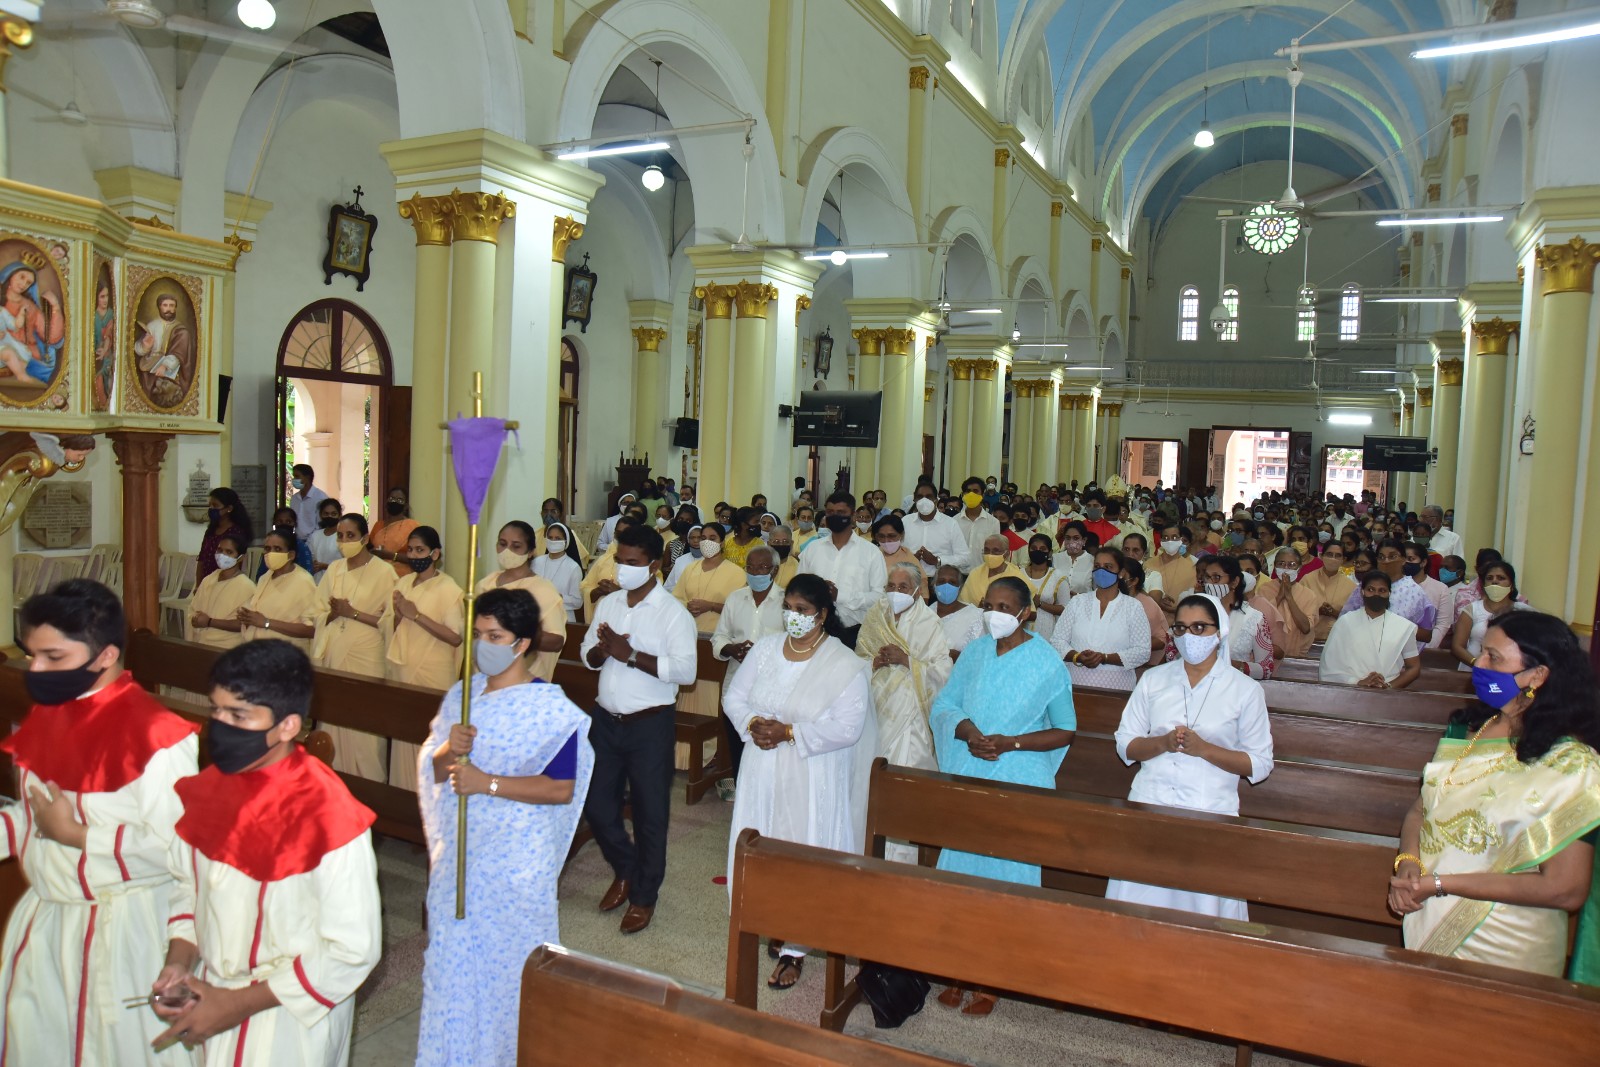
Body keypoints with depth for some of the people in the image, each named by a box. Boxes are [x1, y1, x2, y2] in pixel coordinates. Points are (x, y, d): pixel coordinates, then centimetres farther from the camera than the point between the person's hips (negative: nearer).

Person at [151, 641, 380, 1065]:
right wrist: (179, 962, -7)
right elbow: (187, 881, 9)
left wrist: (239, 1004, -18)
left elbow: (353, 950, -22)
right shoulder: (209, 787, -7)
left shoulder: (328, 819, -27)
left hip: (290, 1017, -6)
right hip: (211, 993, 6)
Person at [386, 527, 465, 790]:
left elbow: (456, 637, -18)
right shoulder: (403, 583, 9)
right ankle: (402, 793, 22)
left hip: (432, 676, -6)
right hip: (401, 671, 6)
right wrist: (398, 615, -4)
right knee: (402, 735, 10)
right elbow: (391, 628, 18)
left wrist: (416, 614, -19)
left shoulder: (448, 588, -11)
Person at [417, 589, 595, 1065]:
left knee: (510, 963, 6)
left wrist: (488, 782, -23)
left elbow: (562, 789, -18)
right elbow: (432, 771, 7)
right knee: (453, 954, 17)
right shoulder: (462, 695, 3)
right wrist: (448, 751, -16)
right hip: (459, 850, 6)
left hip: (515, 860, -5)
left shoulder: (550, 708, -15)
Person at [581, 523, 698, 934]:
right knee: (597, 805, 13)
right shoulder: (607, 604, 7)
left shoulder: (673, 613, -12)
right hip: (606, 719, 6)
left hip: (650, 724, -6)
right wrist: (602, 649, -13)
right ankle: (625, 871, 38)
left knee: (649, 812, 6)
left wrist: (630, 654, -25)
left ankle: (644, 895, 25)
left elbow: (685, 670, -22)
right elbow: (589, 656, 11)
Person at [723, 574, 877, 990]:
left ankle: (795, 948, 15)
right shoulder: (766, 648, 4)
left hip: (812, 779, -5)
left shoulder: (845, 665, -12)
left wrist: (790, 732, -21)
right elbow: (735, 695, 8)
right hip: (762, 771, 5)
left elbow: (846, 728, -17)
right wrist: (751, 723, -12)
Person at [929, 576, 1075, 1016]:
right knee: (960, 869, 9)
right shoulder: (975, 652, 5)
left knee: (1003, 877, 3)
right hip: (966, 778, 4)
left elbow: (1065, 731, -4)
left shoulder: (1046, 663, -8)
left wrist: (1010, 743, -17)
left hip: (1017, 786, -4)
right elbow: (942, 705, 9)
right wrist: (965, 729, -13)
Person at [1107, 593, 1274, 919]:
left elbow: (1259, 764, 1)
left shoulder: (1245, 689, 3)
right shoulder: (1153, 680, 9)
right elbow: (1125, 746, 9)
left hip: (1210, 809, -2)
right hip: (1151, 802, 2)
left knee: (1201, 901, -5)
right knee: (1140, 902, 2)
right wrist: (1164, 743, -10)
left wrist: (1204, 749, -13)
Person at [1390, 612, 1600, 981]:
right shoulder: (1466, 728, 0)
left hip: (1503, 947, -5)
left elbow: (1566, 890, -21)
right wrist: (1408, 861, -15)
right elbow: (1421, 808, 7)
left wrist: (1439, 883, -23)